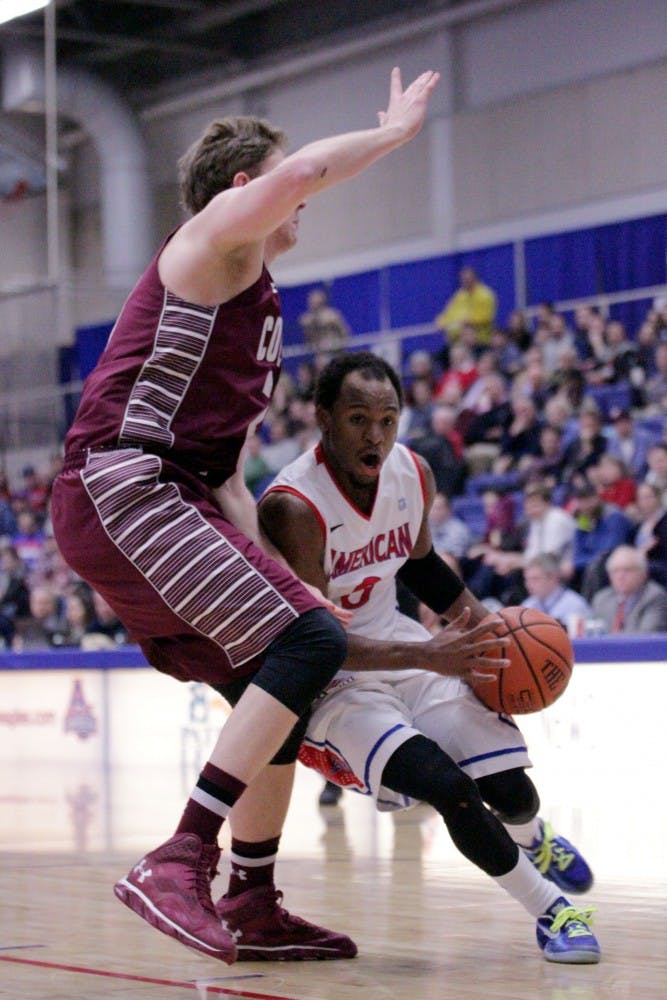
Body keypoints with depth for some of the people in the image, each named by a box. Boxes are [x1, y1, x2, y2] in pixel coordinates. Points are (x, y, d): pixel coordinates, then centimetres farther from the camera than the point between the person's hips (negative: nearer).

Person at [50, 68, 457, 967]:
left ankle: (251, 909, 23)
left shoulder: (262, 314, 25)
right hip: (122, 488, -10)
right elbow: (306, 168, -23)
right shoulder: (211, 243, -1)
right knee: (310, 640, -21)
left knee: (280, 692, 14)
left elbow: (226, 474, 24)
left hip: (174, 500, 10)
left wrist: (269, 566, 10)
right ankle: (180, 861, -25)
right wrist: (396, 130, -6)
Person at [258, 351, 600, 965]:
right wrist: (427, 654, -37)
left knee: (511, 790, -3)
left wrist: (488, 625, 3)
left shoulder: (414, 474, -6)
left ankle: (535, 843, 38)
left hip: (395, 642, 6)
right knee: (447, 787, -26)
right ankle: (552, 912, -2)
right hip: (323, 681, -6)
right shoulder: (293, 508, -28)